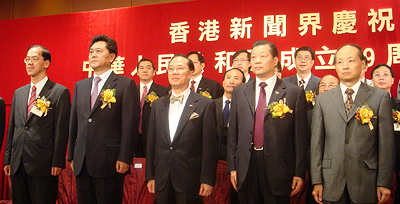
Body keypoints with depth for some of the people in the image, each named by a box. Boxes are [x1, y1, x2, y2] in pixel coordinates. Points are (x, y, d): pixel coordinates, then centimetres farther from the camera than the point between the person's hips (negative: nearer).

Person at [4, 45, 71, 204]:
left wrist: (57, 162, -12)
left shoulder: (60, 92, -4)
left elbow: (61, 130, -8)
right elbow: (12, 128, 16)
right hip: (17, 165, 6)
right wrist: (8, 159, 11)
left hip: (43, 165, -6)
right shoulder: (19, 93, 15)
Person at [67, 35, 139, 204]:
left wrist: (124, 158, -13)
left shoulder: (126, 85, -4)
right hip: (81, 163, 6)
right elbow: (74, 123, 15)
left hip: (109, 163, -5)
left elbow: (130, 124, -8)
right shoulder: (80, 86, 14)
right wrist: (72, 156, 13)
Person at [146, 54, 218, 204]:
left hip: (190, 180, -4)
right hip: (161, 180, 4)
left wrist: (207, 179, -8)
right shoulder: (157, 105, 9)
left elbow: (210, 145, -6)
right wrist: (150, 176, 8)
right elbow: (151, 142, 10)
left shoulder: (205, 104, -4)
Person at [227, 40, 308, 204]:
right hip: (246, 169, 3)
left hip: (278, 169, -2)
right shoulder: (239, 92, 9)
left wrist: (299, 173, -4)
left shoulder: (295, 93, -1)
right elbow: (233, 133, 8)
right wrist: (232, 167, 5)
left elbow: (301, 136, -2)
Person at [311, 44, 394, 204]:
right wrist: (317, 181, 1)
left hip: (366, 182, -1)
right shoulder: (322, 99, 6)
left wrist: (384, 183, -4)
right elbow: (317, 143, 4)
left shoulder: (380, 97, 2)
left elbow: (386, 143, 0)